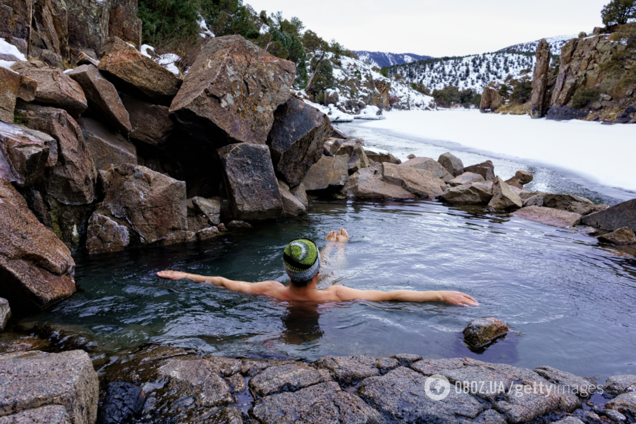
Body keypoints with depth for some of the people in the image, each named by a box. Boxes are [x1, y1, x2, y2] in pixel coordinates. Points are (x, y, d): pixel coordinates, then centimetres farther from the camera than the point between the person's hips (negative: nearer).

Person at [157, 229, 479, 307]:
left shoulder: (272, 291, -42)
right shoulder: (334, 295, -49)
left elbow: (222, 282, -32)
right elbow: (393, 296, -49)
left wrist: (184, 275, -20)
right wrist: (442, 296, -48)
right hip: (326, 292, -2)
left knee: (331, 246, 29)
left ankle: (333, 243, 64)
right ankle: (340, 243, 63)